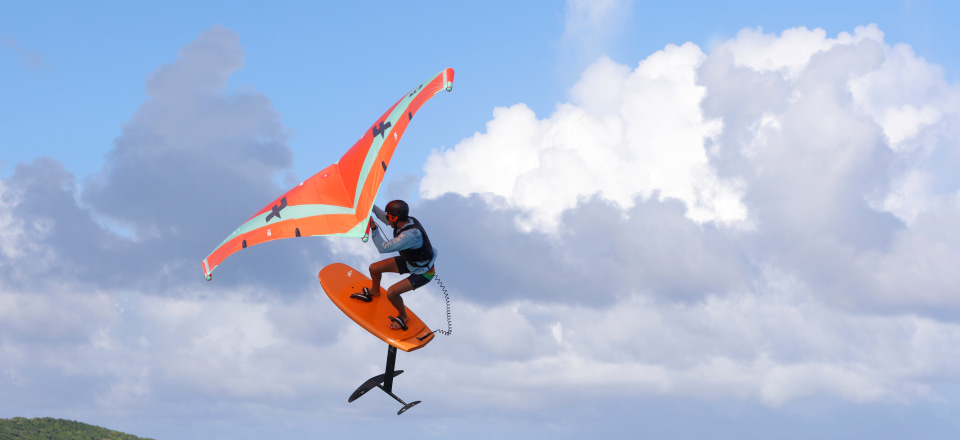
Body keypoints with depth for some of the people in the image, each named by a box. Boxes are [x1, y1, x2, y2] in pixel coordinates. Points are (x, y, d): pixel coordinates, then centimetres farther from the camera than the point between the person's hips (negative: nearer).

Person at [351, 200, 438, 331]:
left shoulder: (412, 234, -42)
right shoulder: (406, 221, -15)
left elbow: (384, 248, -41)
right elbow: (383, 216, 10)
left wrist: (373, 228, -37)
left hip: (423, 273, -9)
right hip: (409, 261, 9)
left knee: (391, 293, -21)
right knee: (374, 268, 9)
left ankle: (403, 316, 11)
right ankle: (374, 291, 44)